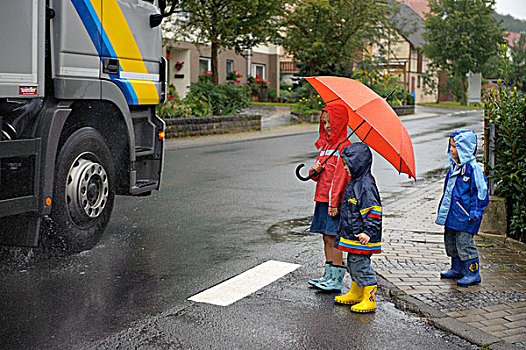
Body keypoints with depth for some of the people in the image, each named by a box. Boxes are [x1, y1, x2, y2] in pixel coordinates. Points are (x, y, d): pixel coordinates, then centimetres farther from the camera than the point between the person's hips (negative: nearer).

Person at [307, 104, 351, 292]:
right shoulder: (325, 145, 16)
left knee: (332, 237, -6)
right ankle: (328, 275, 21)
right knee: (326, 237, 12)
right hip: (322, 198, 8)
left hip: (334, 200, -8)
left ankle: (337, 279, 1)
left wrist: (334, 203, -21)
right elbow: (316, 176, 19)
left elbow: (340, 176, -17)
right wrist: (316, 170, -6)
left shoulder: (344, 146, -11)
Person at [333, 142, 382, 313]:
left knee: (361, 267, -4)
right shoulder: (354, 183, 13)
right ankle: (355, 294, 35)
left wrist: (368, 232, -25)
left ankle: (369, 300, 6)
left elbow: (374, 211, -22)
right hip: (352, 235, 10)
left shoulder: (366, 185, -19)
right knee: (353, 265, 20)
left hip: (361, 238, -10)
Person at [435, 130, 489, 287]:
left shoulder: (473, 168, -15)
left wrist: (475, 212, -17)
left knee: (464, 244, -6)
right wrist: (443, 208, 24)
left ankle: (473, 273, 5)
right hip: (452, 215, 9)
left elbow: (480, 191, -15)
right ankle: (457, 269, 30)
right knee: (451, 242, 16)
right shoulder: (454, 166, 11)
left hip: (465, 215, -9)